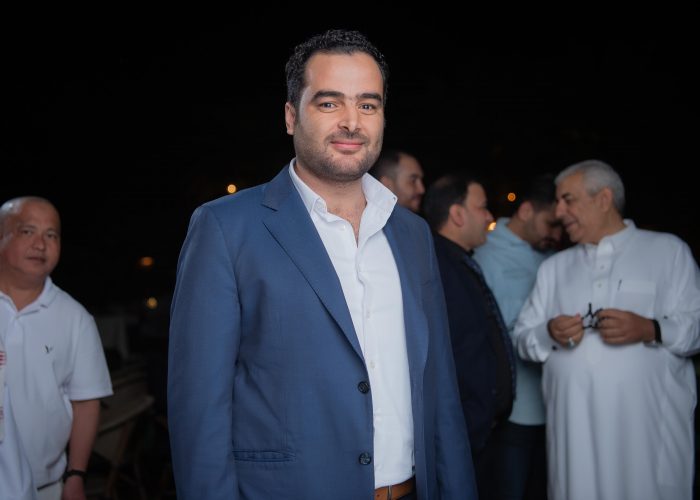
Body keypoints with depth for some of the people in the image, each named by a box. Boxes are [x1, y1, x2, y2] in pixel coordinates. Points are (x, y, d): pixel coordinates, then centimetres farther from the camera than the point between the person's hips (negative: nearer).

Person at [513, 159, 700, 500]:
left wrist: (650, 330, -17)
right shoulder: (554, 267, 20)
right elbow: (523, 338, 13)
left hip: (650, 424, -3)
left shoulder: (667, 250, 8)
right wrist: (549, 333, -8)